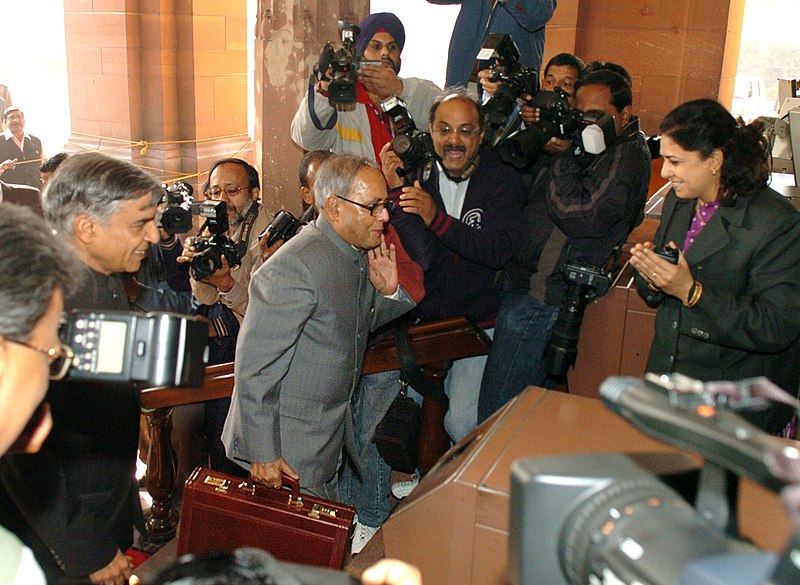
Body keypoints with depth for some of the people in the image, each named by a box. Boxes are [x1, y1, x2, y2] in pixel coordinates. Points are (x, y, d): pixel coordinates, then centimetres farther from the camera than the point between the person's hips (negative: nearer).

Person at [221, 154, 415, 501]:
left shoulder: (358, 253, 4)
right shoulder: (294, 267, -24)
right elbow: (255, 367, -24)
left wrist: (388, 293, -2)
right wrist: (263, 455, -20)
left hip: (331, 435, 8)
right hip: (288, 446, -8)